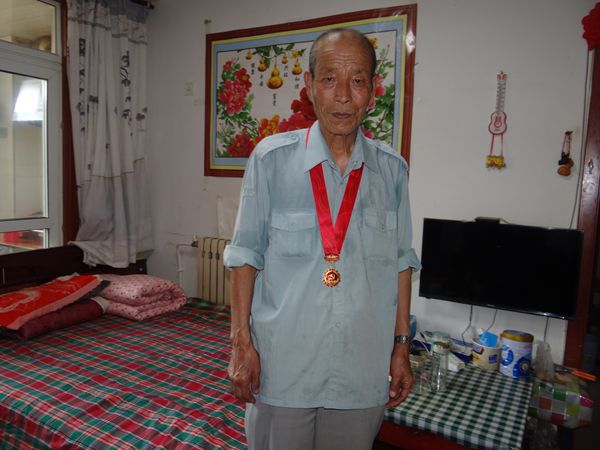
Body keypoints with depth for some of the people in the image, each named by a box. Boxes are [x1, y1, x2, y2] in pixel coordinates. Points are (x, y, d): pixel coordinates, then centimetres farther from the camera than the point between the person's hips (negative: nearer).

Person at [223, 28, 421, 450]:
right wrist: (241, 342, -5)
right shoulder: (271, 158, -9)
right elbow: (247, 255, -5)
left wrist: (401, 347, 6)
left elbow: (400, 262, 4)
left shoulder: (391, 169, -2)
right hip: (282, 367, -1)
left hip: (363, 371, 2)